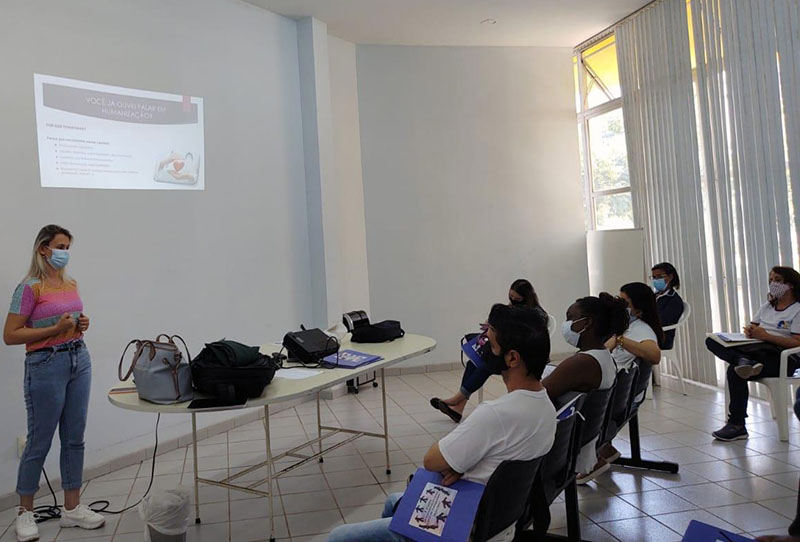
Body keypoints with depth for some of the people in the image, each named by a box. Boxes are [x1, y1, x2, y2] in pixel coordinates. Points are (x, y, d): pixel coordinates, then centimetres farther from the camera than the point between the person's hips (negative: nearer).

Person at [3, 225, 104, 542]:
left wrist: (81, 325, 1)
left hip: (79, 360, 7)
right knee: (40, 442, 5)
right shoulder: (30, 287, -11)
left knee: (74, 439, 11)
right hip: (46, 365, -6)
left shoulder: (71, 284, 9)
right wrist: (56, 329, -19)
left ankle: (72, 508, 22)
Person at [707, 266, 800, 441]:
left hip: (783, 357, -8)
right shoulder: (767, 306, 25)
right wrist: (749, 331, -1)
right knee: (711, 341, -13)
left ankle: (737, 425, -26)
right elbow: (751, 327, 24)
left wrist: (765, 336, -18)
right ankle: (742, 361, -42)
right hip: (757, 349, 8)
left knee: (734, 371, -33)